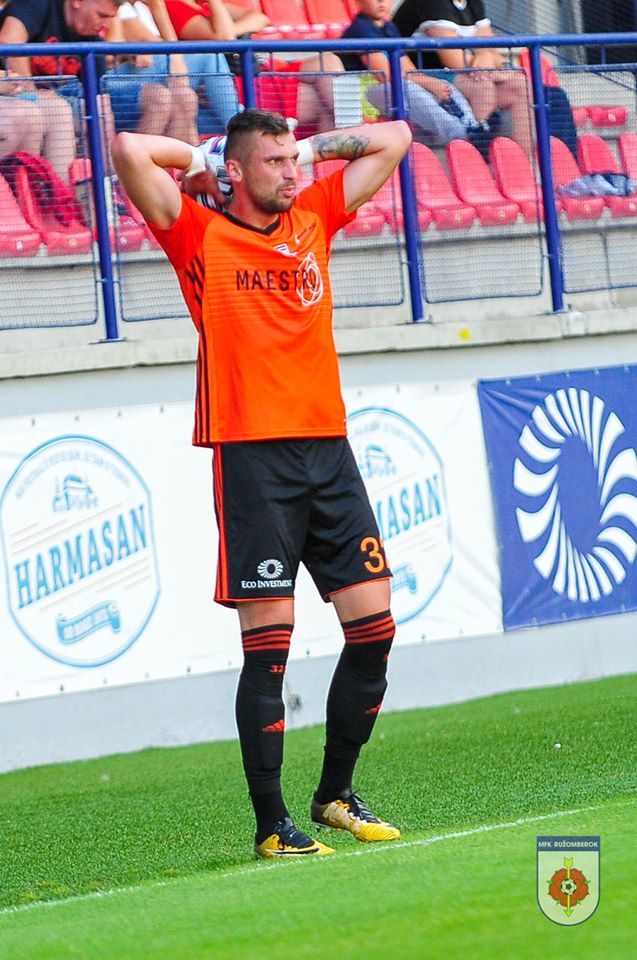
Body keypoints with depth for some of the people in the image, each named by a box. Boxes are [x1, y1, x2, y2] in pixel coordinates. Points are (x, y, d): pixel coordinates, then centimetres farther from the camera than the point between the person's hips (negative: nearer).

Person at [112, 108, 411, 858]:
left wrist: (309, 148, 16)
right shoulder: (200, 236, 0)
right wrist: (198, 161, 3)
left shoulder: (314, 220, 14)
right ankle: (272, 825, 0)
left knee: (373, 624, 3)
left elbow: (393, 139, 22)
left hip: (328, 449, 5)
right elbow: (129, 150, -12)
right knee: (267, 643, -6)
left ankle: (336, 795, 20)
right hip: (252, 456, -5)